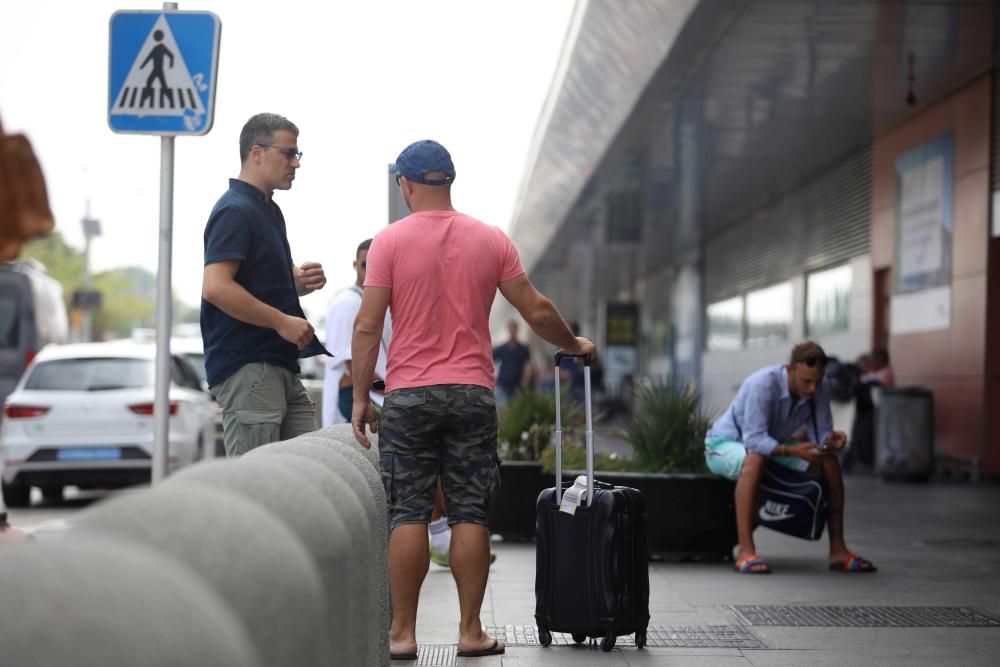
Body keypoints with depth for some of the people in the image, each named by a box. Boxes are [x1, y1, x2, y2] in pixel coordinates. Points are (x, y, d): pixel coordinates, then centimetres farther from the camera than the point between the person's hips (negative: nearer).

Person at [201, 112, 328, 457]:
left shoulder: (269, 209, 19)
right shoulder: (235, 211, -12)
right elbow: (216, 287, -24)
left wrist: (298, 281, 7)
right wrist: (282, 321, -19)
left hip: (280, 364, 10)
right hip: (246, 367, -10)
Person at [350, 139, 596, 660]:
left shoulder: (390, 241, -2)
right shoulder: (491, 240, 5)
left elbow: (367, 326, -6)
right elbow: (537, 311, 5)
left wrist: (360, 397, 0)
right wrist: (574, 345, 22)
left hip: (409, 395, -2)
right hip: (473, 393, 2)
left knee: (408, 514, 1)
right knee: (469, 514, 4)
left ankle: (402, 633, 2)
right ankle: (471, 632, 6)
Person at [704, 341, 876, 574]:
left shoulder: (820, 390, -14)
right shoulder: (763, 384, -34)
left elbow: (820, 434, -10)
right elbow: (754, 440, -38)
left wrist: (830, 440, -33)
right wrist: (793, 450, -50)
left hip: (772, 445, 7)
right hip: (725, 445, -7)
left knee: (829, 461, -11)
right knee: (755, 460, -41)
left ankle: (838, 549, -8)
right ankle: (745, 551, -41)